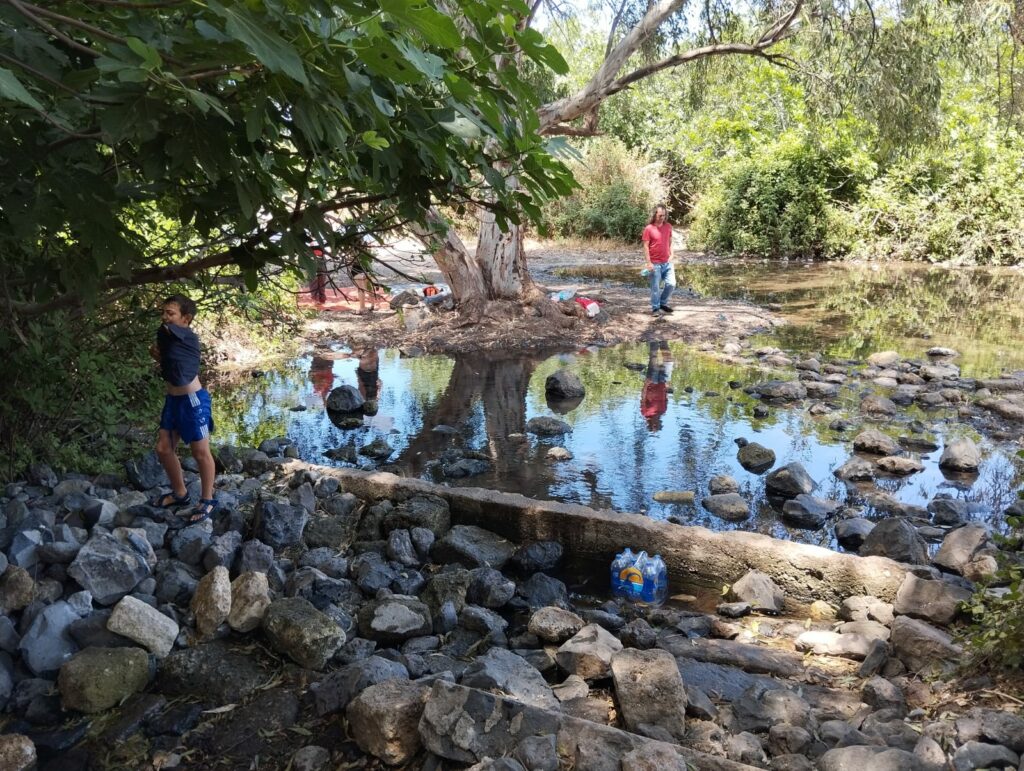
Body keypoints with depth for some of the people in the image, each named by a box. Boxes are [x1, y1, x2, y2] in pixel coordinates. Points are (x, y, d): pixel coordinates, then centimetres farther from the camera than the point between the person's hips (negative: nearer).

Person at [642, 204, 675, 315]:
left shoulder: (668, 227, 6)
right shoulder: (649, 228, -9)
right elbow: (646, 246, -9)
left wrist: (671, 255, 4)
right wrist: (649, 263, -14)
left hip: (667, 262, 5)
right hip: (655, 264, -4)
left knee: (671, 284, 1)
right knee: (655, 287, 1)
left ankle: (663, 303, 22)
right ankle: (655, 308, 13)